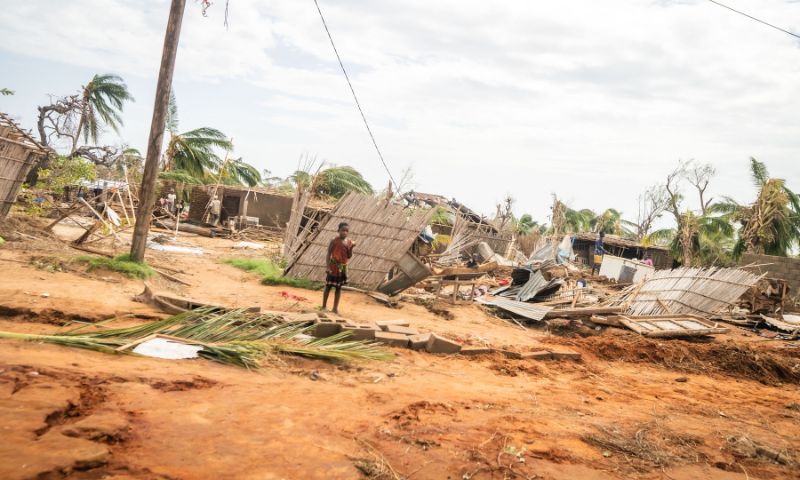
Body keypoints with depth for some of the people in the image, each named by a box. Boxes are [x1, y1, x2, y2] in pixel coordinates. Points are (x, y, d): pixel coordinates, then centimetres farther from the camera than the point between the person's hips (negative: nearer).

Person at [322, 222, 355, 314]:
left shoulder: (349, 242, 1)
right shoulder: (334, 240, -11)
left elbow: (349, 257, 2)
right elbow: (328, 254, -11)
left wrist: (351, 247, -14)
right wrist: (328, 268, -18)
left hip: (343, 267, 4)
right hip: (333, 266, -4)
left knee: (339, 287, 11)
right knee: (328, 286, 4)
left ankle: (335, 307, 20)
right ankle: (324, 306, 16)